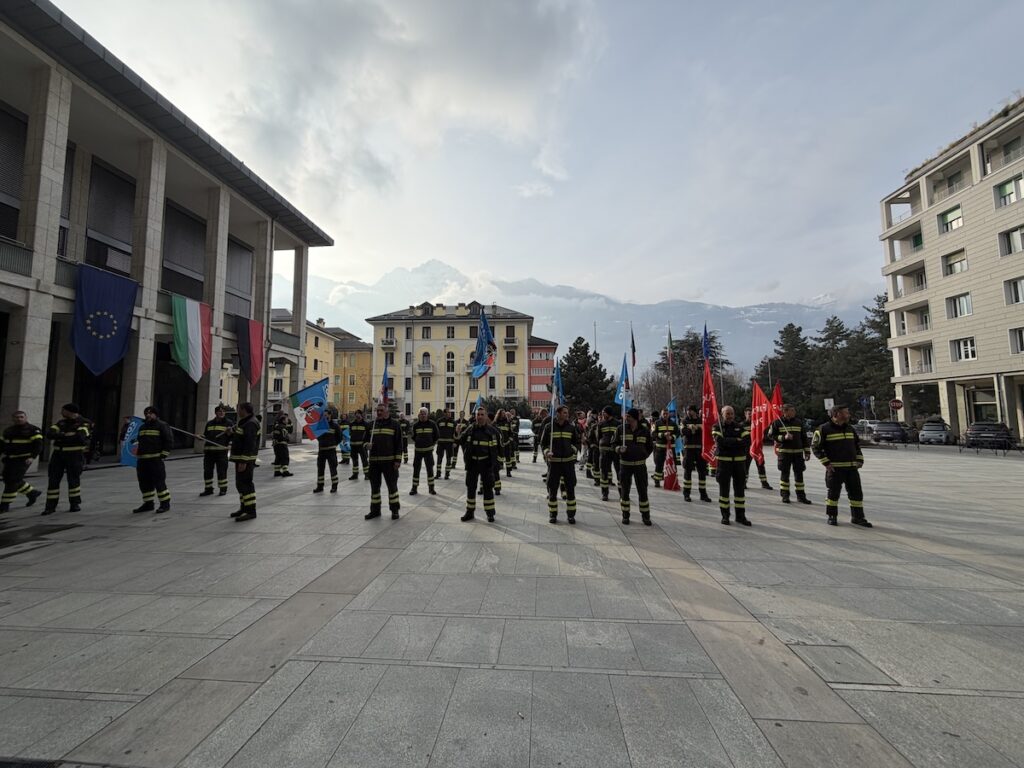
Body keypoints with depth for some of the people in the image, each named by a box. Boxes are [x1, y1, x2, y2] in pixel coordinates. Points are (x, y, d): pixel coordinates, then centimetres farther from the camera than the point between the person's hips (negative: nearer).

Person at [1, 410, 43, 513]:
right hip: (9, 460, 7)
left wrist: (32, 457, -23)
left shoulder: (32, 429, -5)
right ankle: (32, 493, 25)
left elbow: (38, 445, -11)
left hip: (23, 459, -7)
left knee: (12, 481, -8)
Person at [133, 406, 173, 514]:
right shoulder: (142, 427, 19)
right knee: (144, 483, 11)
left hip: (156, 459, -8)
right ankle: (148, 503, 22)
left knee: (159, 482, -7)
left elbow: (169, 440, -9)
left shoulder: (162, 426, -4)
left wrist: (164, 454, -14)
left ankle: (165, 503, 0)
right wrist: (137, 454, 21)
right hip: (142, 460, 8)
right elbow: (139, 442, 31)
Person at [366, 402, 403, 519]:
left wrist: (398, 460, -12)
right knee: (374, 486, 11)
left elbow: (399, 443, -6)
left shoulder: (394, 424, -4)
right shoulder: (372, 424, 10)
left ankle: (395, 510, 15)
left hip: (389, 461, -5)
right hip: (374, 461, 5)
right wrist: (367, 444, -4)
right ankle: (375, 510, 23)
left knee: (392, 485, 3)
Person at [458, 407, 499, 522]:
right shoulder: (470, 429, -2)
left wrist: (494, 458, 5)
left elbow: (498, 445, 8)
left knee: (488, 488, 4)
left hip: (486, 463, -2)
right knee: (470, 487, 9)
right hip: (472, 462, 2)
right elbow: (461, 440, 15)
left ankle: (490, 513, 13)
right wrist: (466, 453, 10)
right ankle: (470, 512, 20)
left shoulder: (492, 431, -6)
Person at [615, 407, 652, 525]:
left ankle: (645, 515, 17)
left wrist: (643, 456, 3)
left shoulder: (645, 431, 0)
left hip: (640, 465, 0)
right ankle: (625, 515, 18)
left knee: (642, 490, 3)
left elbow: (649, 447, 12)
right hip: (625, 464, 0)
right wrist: (619, 449, -16)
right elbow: (615, 444, 4)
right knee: (624, 490, 5)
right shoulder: (621, 429, -2)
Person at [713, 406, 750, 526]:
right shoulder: (717, 427, 0)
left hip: (739, 461, 3)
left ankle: (740, 515, 18)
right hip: (724, 461, -3)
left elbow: (747, 440, -9)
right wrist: (737, 441, -15)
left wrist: (727, 442, -16)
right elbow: (720, 441, -18)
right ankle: (725, 516, 12)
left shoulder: (740, 427, 7)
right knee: (724, 489, 2)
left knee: (740, 488, 8)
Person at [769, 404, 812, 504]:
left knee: (799, 474, 5)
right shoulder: (777, 423, -3)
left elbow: (804, 438, 12)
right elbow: (771, 435, -4)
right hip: (784, 452, -3)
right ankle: (785, 495, 11)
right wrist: (783, 437, -17)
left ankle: (801, 495, 14)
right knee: (785, 474, 2)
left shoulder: (799, 422, 8)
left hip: (798, 452, 3)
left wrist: (807, 452, 9)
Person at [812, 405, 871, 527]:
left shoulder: (850, 429, 13)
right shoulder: (824, 429, -9)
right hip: (834, 468, -6)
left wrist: (859, 460, 9)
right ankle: (832, 517, 15)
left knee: (857, 492, 7)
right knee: (833, 493, 2)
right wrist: (826, 463, -13)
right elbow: (815, 446, -9)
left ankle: (857, 517, 19)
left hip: (852, 468, 6)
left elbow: (857, 445, 22)